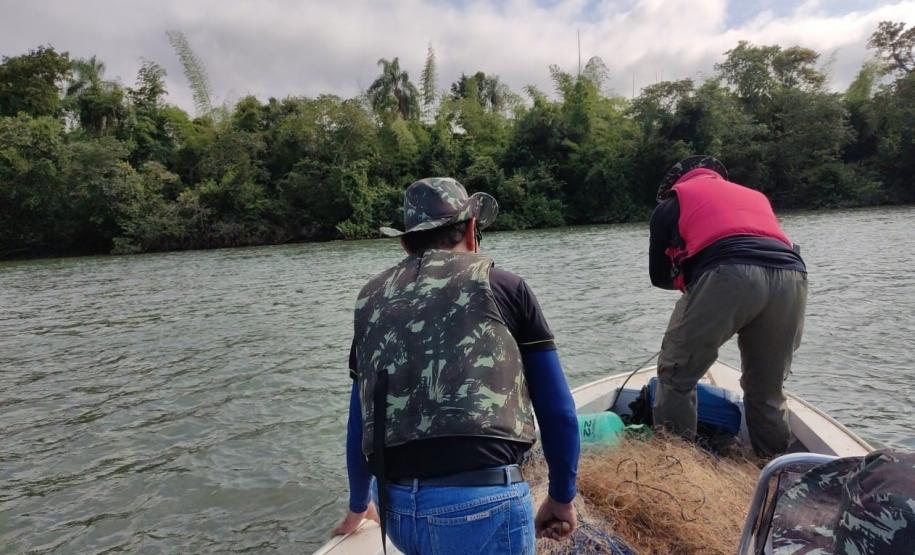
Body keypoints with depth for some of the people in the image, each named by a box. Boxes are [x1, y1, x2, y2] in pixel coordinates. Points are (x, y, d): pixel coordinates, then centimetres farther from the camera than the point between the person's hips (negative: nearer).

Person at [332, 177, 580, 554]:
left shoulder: (372, 300, 14)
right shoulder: (503, 286, 4)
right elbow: (558, 411, 6)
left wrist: (358, 505, 36)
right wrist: (562, 497, 21)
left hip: (396, 509, 5)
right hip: (482, 501, -4)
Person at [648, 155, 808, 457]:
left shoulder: (672, 201, 24)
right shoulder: (756, 195, 37)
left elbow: (659, 276, 23)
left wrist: (688, 281, 42)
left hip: (727, 276, -5)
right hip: (792, 275, 5)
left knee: (677, 375, 9)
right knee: (767, 388, 21)